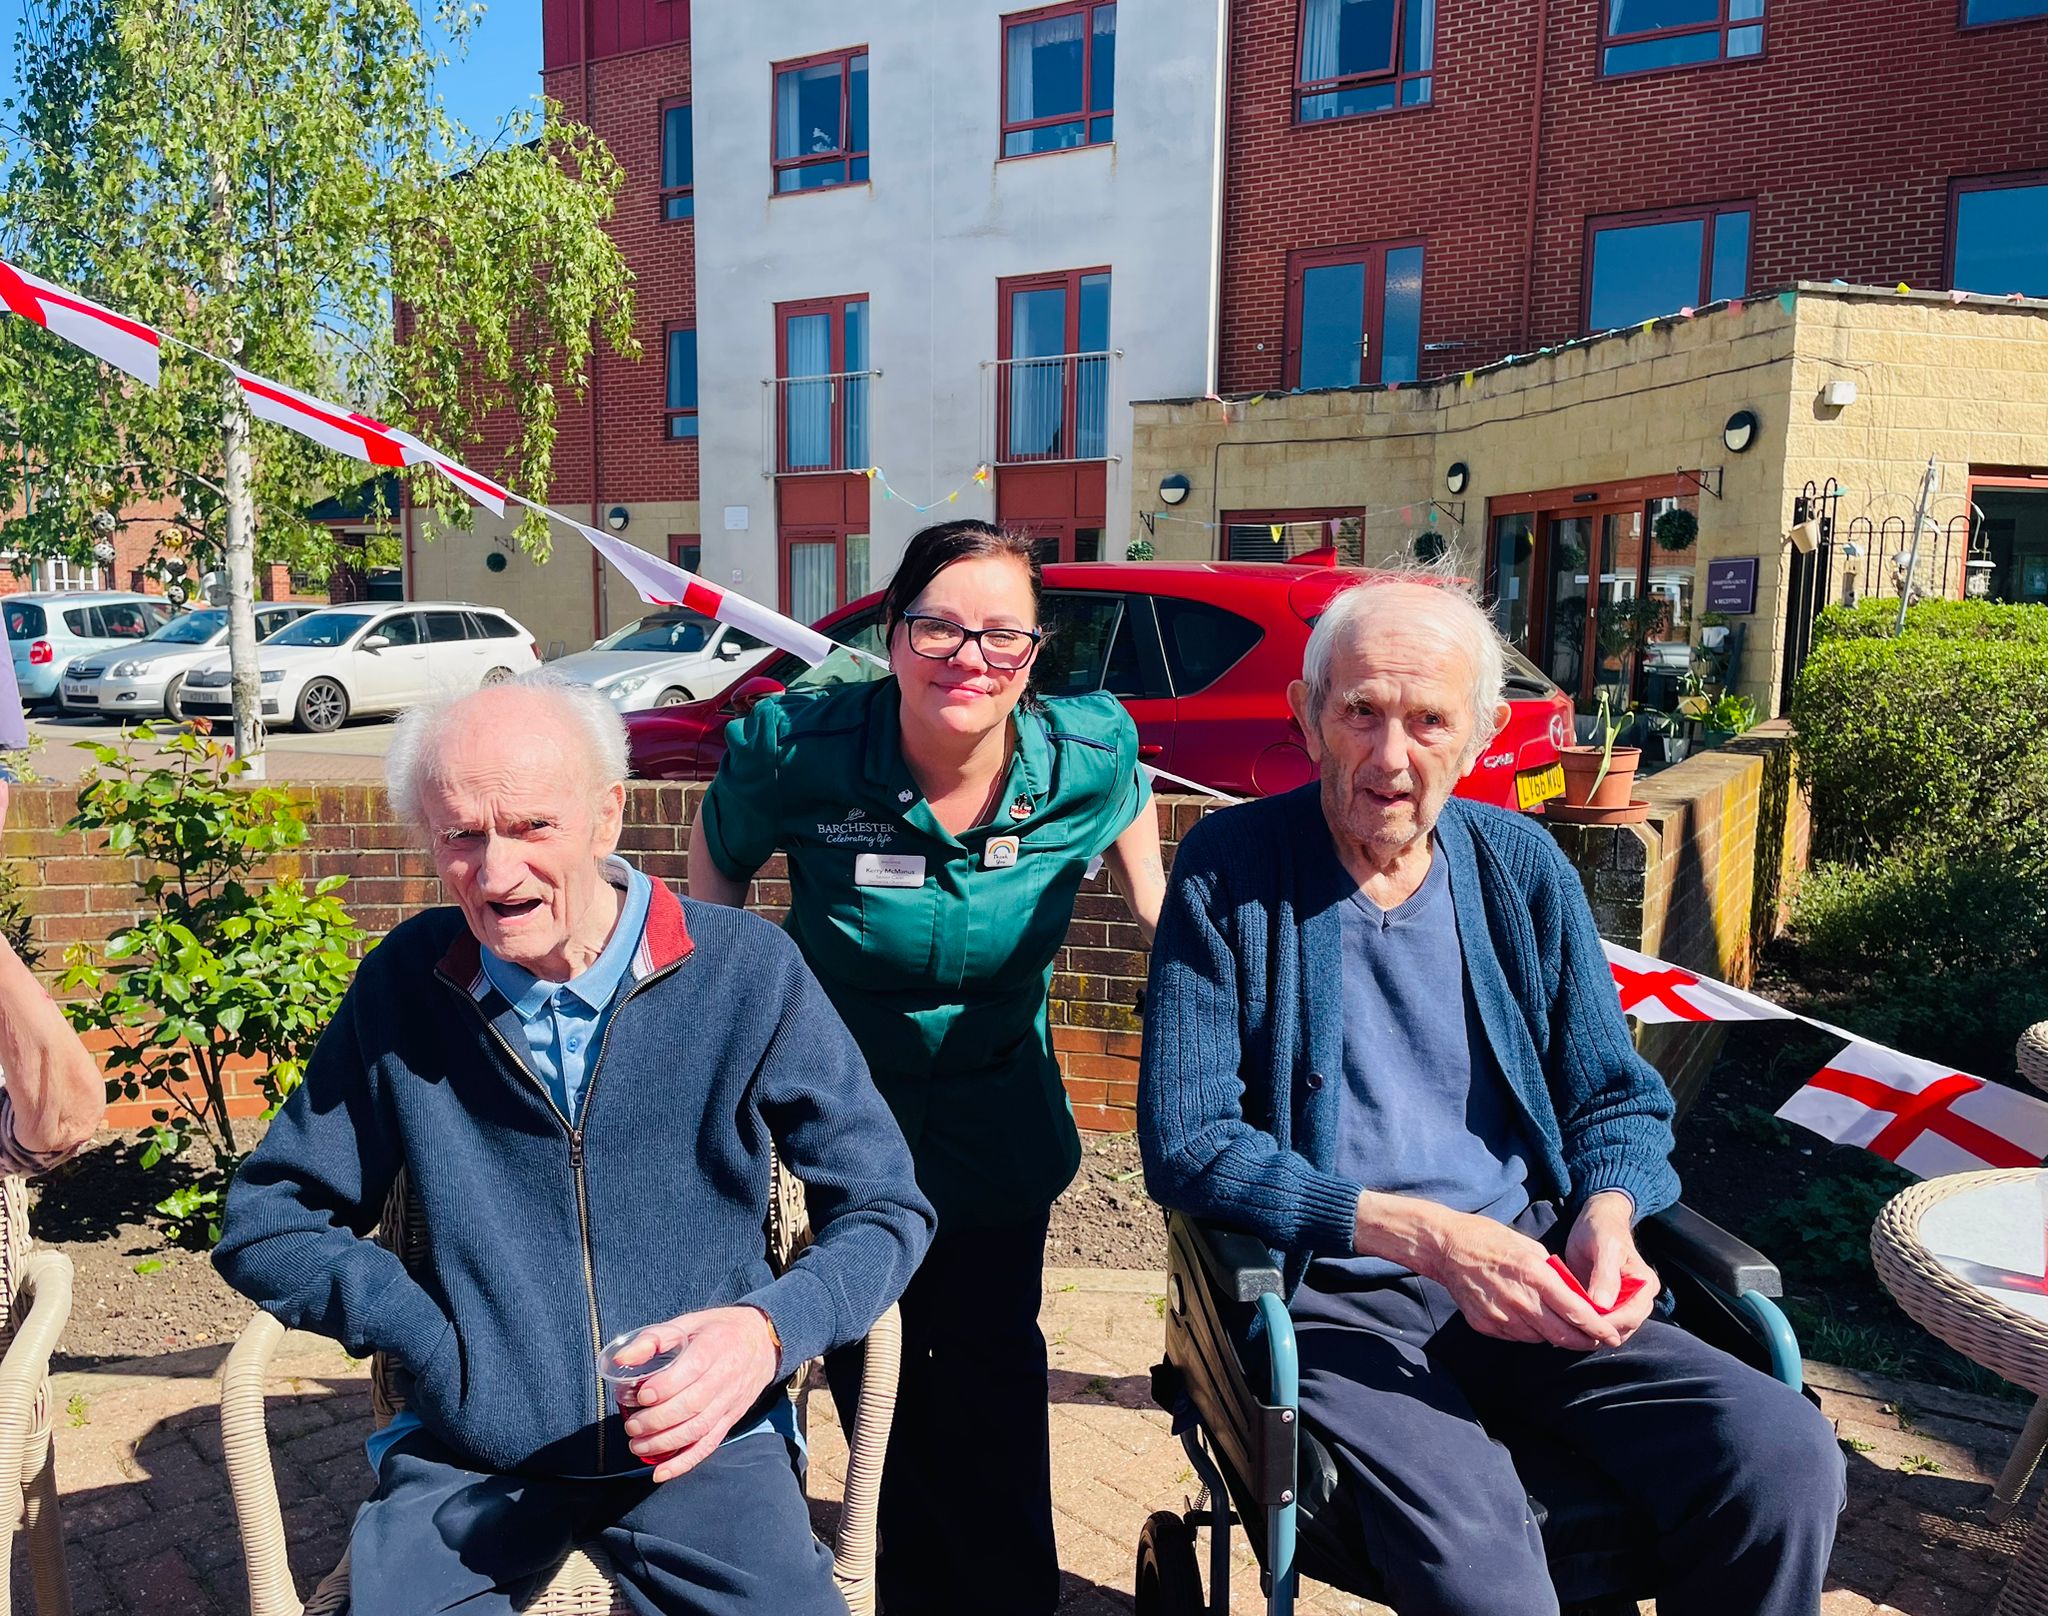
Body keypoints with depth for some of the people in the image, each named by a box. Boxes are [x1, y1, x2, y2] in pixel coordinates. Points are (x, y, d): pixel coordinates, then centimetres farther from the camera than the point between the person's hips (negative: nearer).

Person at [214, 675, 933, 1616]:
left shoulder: (747, 973, -10)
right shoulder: (403, 984, -4)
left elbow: (886, 1209, -4)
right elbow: (263, 1227, 5)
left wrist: (768, 1329, -22)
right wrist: (436, 1343, -8)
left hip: (701, 1445, -1)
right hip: (468, 1461, 2)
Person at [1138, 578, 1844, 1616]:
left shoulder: (1522, 865, 7)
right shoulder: (1230, 871, -7)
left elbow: (1619, 1099, 13)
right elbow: (1185, 1145, -12)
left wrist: (1607, 1215, -10)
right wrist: (1424, 1235, -19)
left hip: (1526, 1280, 4)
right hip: (1334, 1293, -4)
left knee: (1784, 1452, -18)